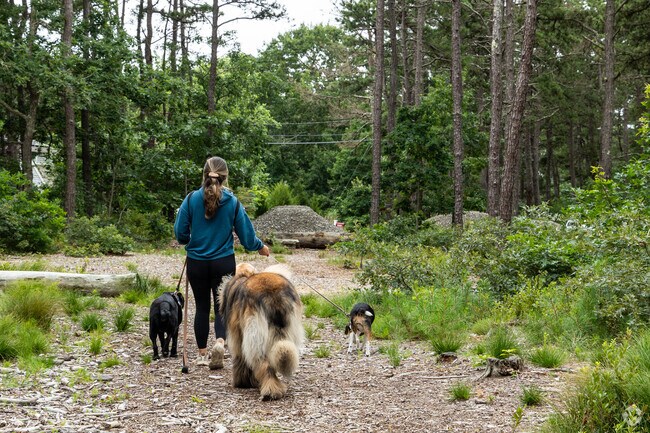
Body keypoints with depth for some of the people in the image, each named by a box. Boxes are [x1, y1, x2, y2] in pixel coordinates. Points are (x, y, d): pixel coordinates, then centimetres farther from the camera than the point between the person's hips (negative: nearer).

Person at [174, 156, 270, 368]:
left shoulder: (191, 199, -7)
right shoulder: (233, 202, -6)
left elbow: (180, 233, -3)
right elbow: (247, 236, 0)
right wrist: (261, 247, 21)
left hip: (196, 262, 1)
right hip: (224, 263, -1)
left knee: (202, 307, 13)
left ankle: (202, 354, 19)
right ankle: (220, 342, -19)